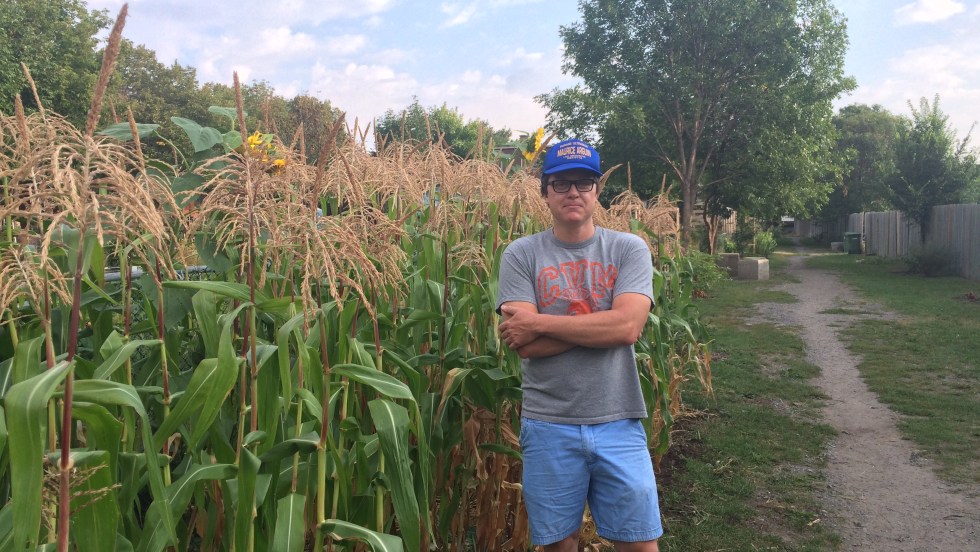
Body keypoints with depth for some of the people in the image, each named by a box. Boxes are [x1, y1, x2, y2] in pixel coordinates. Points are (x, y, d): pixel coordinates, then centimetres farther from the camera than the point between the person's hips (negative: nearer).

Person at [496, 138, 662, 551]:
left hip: (618, 423, 0)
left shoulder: (629, 249, 0)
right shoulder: (521, 255, -2)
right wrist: (601, 324, -14)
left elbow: (628, 326, -16)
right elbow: (525, 344, -12)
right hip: (547, 425, 0)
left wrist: (539, 322, -15)